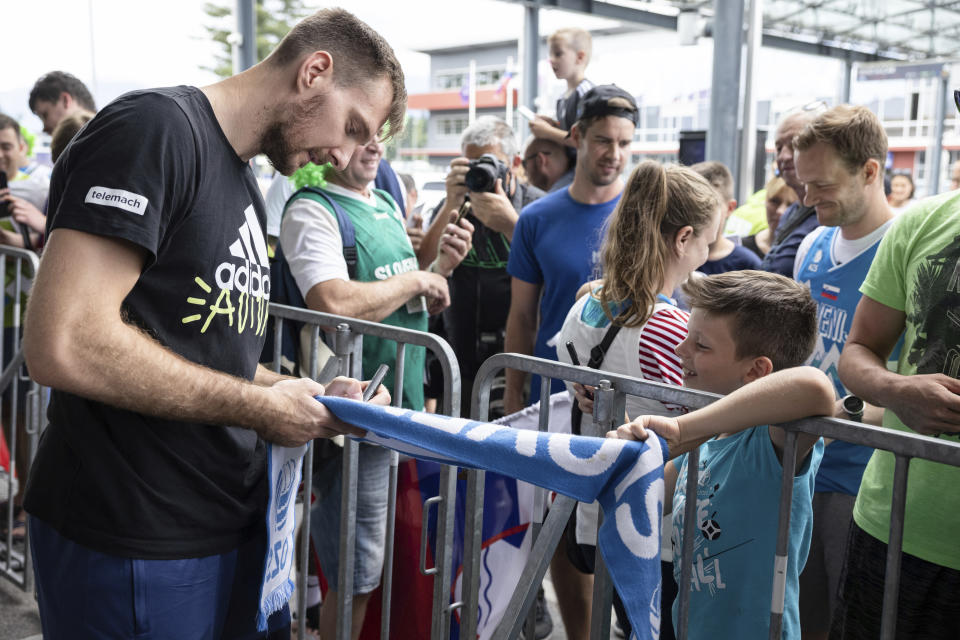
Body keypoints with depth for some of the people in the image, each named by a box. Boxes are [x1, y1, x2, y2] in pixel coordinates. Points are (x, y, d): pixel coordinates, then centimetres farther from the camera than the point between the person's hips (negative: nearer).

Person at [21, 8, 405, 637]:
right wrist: (260, 406, -17)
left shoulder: (245, 185, 15)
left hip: (235, 516, 9)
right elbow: (64, 344, -26)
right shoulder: (155, 128, -15)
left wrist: (311, 397, 3)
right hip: (135, 540, -8)